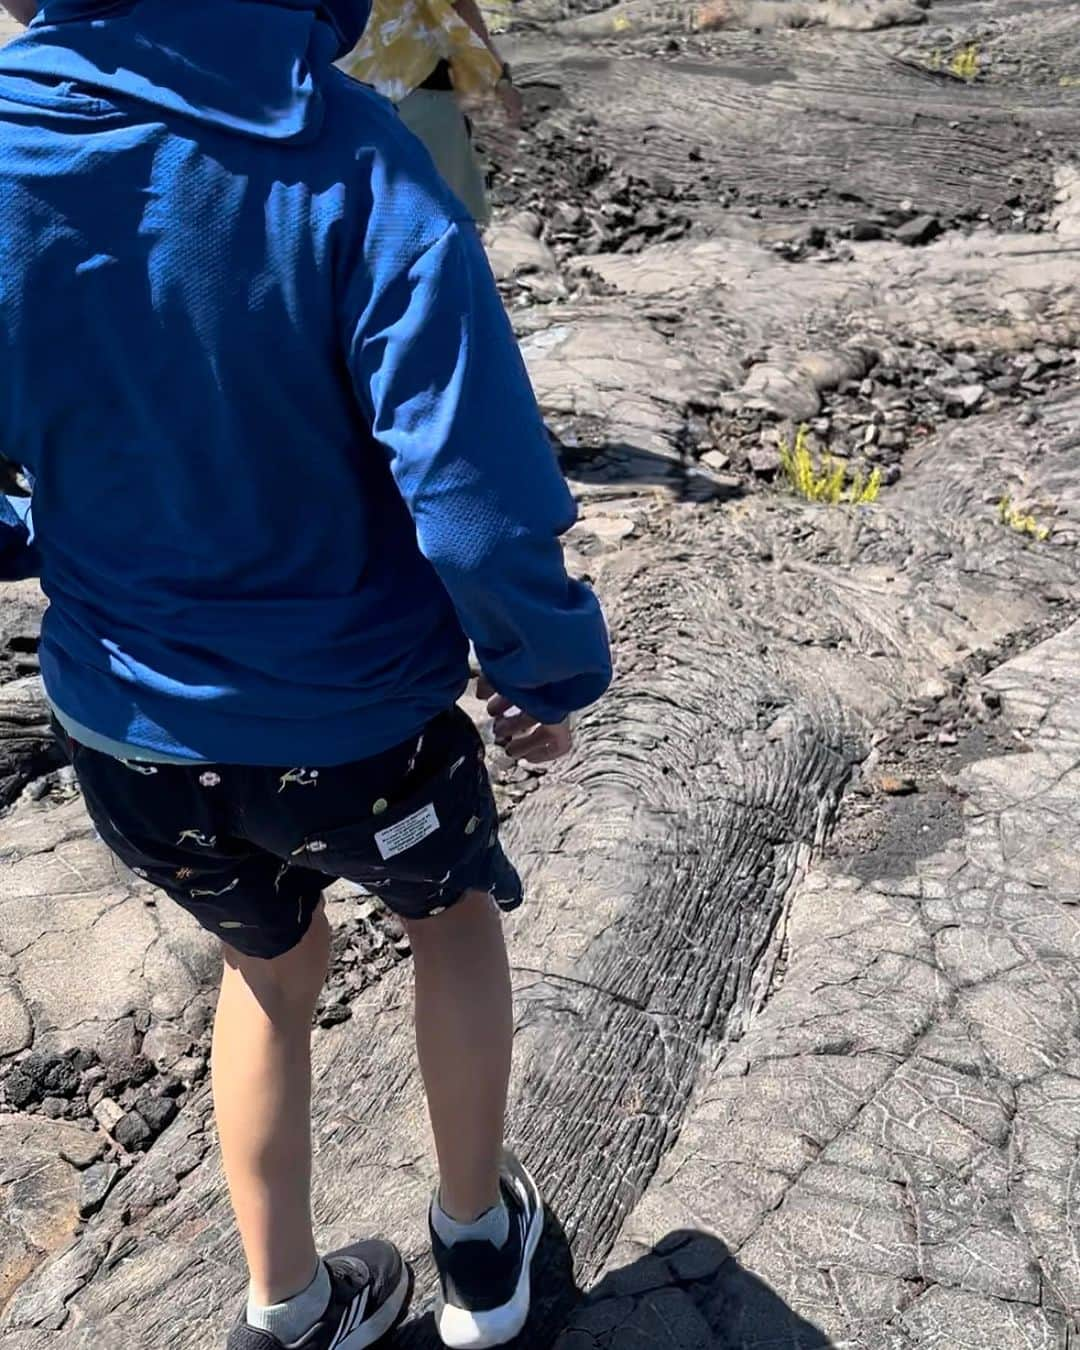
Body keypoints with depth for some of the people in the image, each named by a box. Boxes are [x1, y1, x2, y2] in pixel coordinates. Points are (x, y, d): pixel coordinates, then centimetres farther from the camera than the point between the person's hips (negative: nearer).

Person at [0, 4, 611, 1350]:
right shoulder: (343, 155, -22)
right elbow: (479, 505, -28)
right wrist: (544, 672, -8)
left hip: (131, 728, 3)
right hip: (358, 719, -3)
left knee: (268, 961, 31)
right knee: (454, 912, 29)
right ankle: (479, 1241, 48)